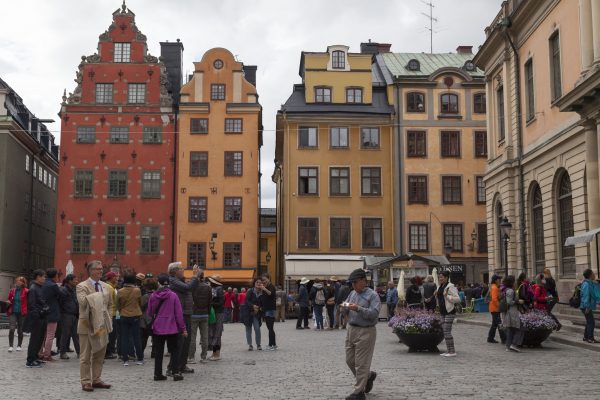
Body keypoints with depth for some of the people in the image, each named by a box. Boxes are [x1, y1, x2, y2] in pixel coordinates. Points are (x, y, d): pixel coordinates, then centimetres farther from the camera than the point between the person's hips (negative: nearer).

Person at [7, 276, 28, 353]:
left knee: (20, 330, 8)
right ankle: (10, 346, -5)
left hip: (22, 313, -2)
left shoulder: (26, 291, -5)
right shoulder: (12, 291, 6)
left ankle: (19, 346, 21)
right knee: (11, 329, -12)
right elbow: (9, 300, 18)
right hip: (12, 312, 2)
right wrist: (8, 302, -4)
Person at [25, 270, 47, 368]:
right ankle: (30, 361, 2)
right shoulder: (33, 289, -14)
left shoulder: (39, 288, 16)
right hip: (36, 318, -9)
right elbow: (32, 305, -19)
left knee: (40, 338, 15)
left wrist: (45, 309, 10)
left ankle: (34, 358, 25)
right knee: (35, 339, -4)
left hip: (41, 318, 9)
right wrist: (38, 314, -22)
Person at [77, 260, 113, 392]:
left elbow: (109, 304, 21)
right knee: (86, 356, 0)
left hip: (102, 325, 6)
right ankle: (86, 382, 6)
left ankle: (96, 380, 19)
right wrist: (98, 295, -19)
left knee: (99, 355, 10)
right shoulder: (82, 286, -6)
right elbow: (82, 301, -25)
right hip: (87, 325, -6)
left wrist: (106, 317, 8)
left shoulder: (105, 286, 12)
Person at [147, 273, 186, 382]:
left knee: (158, 352, 11)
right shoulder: (173, 295, -9)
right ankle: (176, 372, 1)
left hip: (157, 329, 2)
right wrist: (183, 328, -1)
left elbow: (149, 313, 6)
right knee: (174, 351, 7)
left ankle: (158, 374, 14)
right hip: (172, 328, -2)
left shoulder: (153, 296, -3)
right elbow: (179, 313, -7)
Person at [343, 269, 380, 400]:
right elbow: (347, 310, 17)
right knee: (350, 360, 13)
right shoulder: (352, 293, 12)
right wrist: (345, 307, -6)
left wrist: (358, 309, -28)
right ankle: (369, 376, 35)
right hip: (351, 330, 8)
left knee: (361, 363, -2)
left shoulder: (372, 295, -10)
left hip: (365, 332, -8)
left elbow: (374, 314, -20)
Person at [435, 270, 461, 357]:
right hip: (443, 312, 9)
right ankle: (449, 351, 14)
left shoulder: (450, 287, -11)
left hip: (449, 312, -9)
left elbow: (458, 299, -16)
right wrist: (436, 295, 4)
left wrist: (447, 296, -22)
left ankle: (452, 352, -7)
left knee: (447, 332, -11)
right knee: (445, 332, 8)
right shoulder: (440, 287, 15)